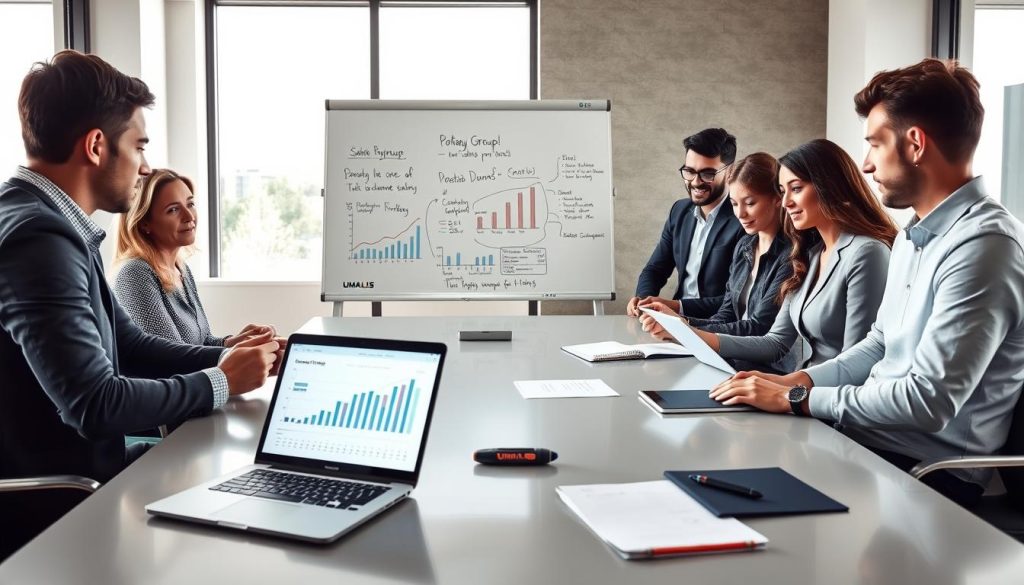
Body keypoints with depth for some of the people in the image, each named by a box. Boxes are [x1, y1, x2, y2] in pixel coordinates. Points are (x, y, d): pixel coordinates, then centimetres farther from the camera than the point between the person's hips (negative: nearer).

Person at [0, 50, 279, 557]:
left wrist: (226, 358, -1)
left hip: (72, 470, 8)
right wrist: (219, 383, -14)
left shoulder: (54, 226, 7)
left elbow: (129, 346, 12)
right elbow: (97, 406, -28)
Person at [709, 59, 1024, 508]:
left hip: (927, 471, -8)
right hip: (870, 433, 8)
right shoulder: (915, 234, 12)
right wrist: (797, 380, 3)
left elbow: (927, 400, -25)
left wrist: (797, 399, -17)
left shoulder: (983, 247, -21)